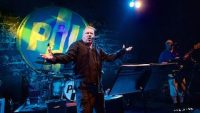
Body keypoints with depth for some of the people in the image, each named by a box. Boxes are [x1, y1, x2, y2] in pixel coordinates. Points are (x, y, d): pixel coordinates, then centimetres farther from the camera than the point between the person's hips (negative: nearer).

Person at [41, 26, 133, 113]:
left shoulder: (97, 49, 20)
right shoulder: (77, 45, 0)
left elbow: (109, 57, 26)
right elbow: (67, 57, -14)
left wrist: (123, 51, 28)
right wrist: (53, 58, -33)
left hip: (97, 86, 7)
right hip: (83, 85, -6)